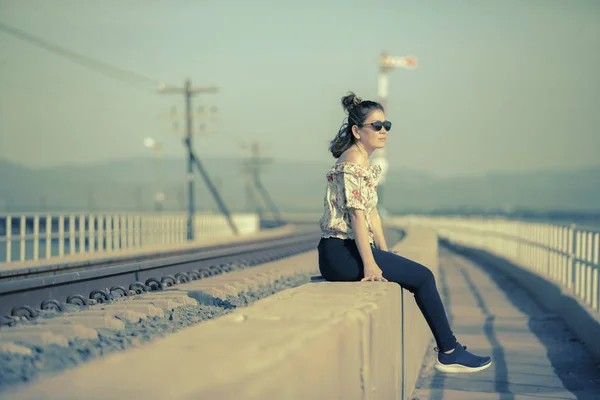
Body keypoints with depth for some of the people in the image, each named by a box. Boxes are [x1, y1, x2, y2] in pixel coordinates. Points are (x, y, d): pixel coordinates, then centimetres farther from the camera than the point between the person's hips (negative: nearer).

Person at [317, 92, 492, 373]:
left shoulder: (366, 164, 18)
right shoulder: (352, 163, -14)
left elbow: (372, 213, 19)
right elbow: (356, 215, -20)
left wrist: (386, 254, 17)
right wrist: (369, 264, -22)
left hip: (349, 249, 10)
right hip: (341, 252, -10)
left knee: (421, 276, 11)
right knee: (422, 277, -6)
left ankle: (448, 351, 15)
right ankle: (449, 352, 4)